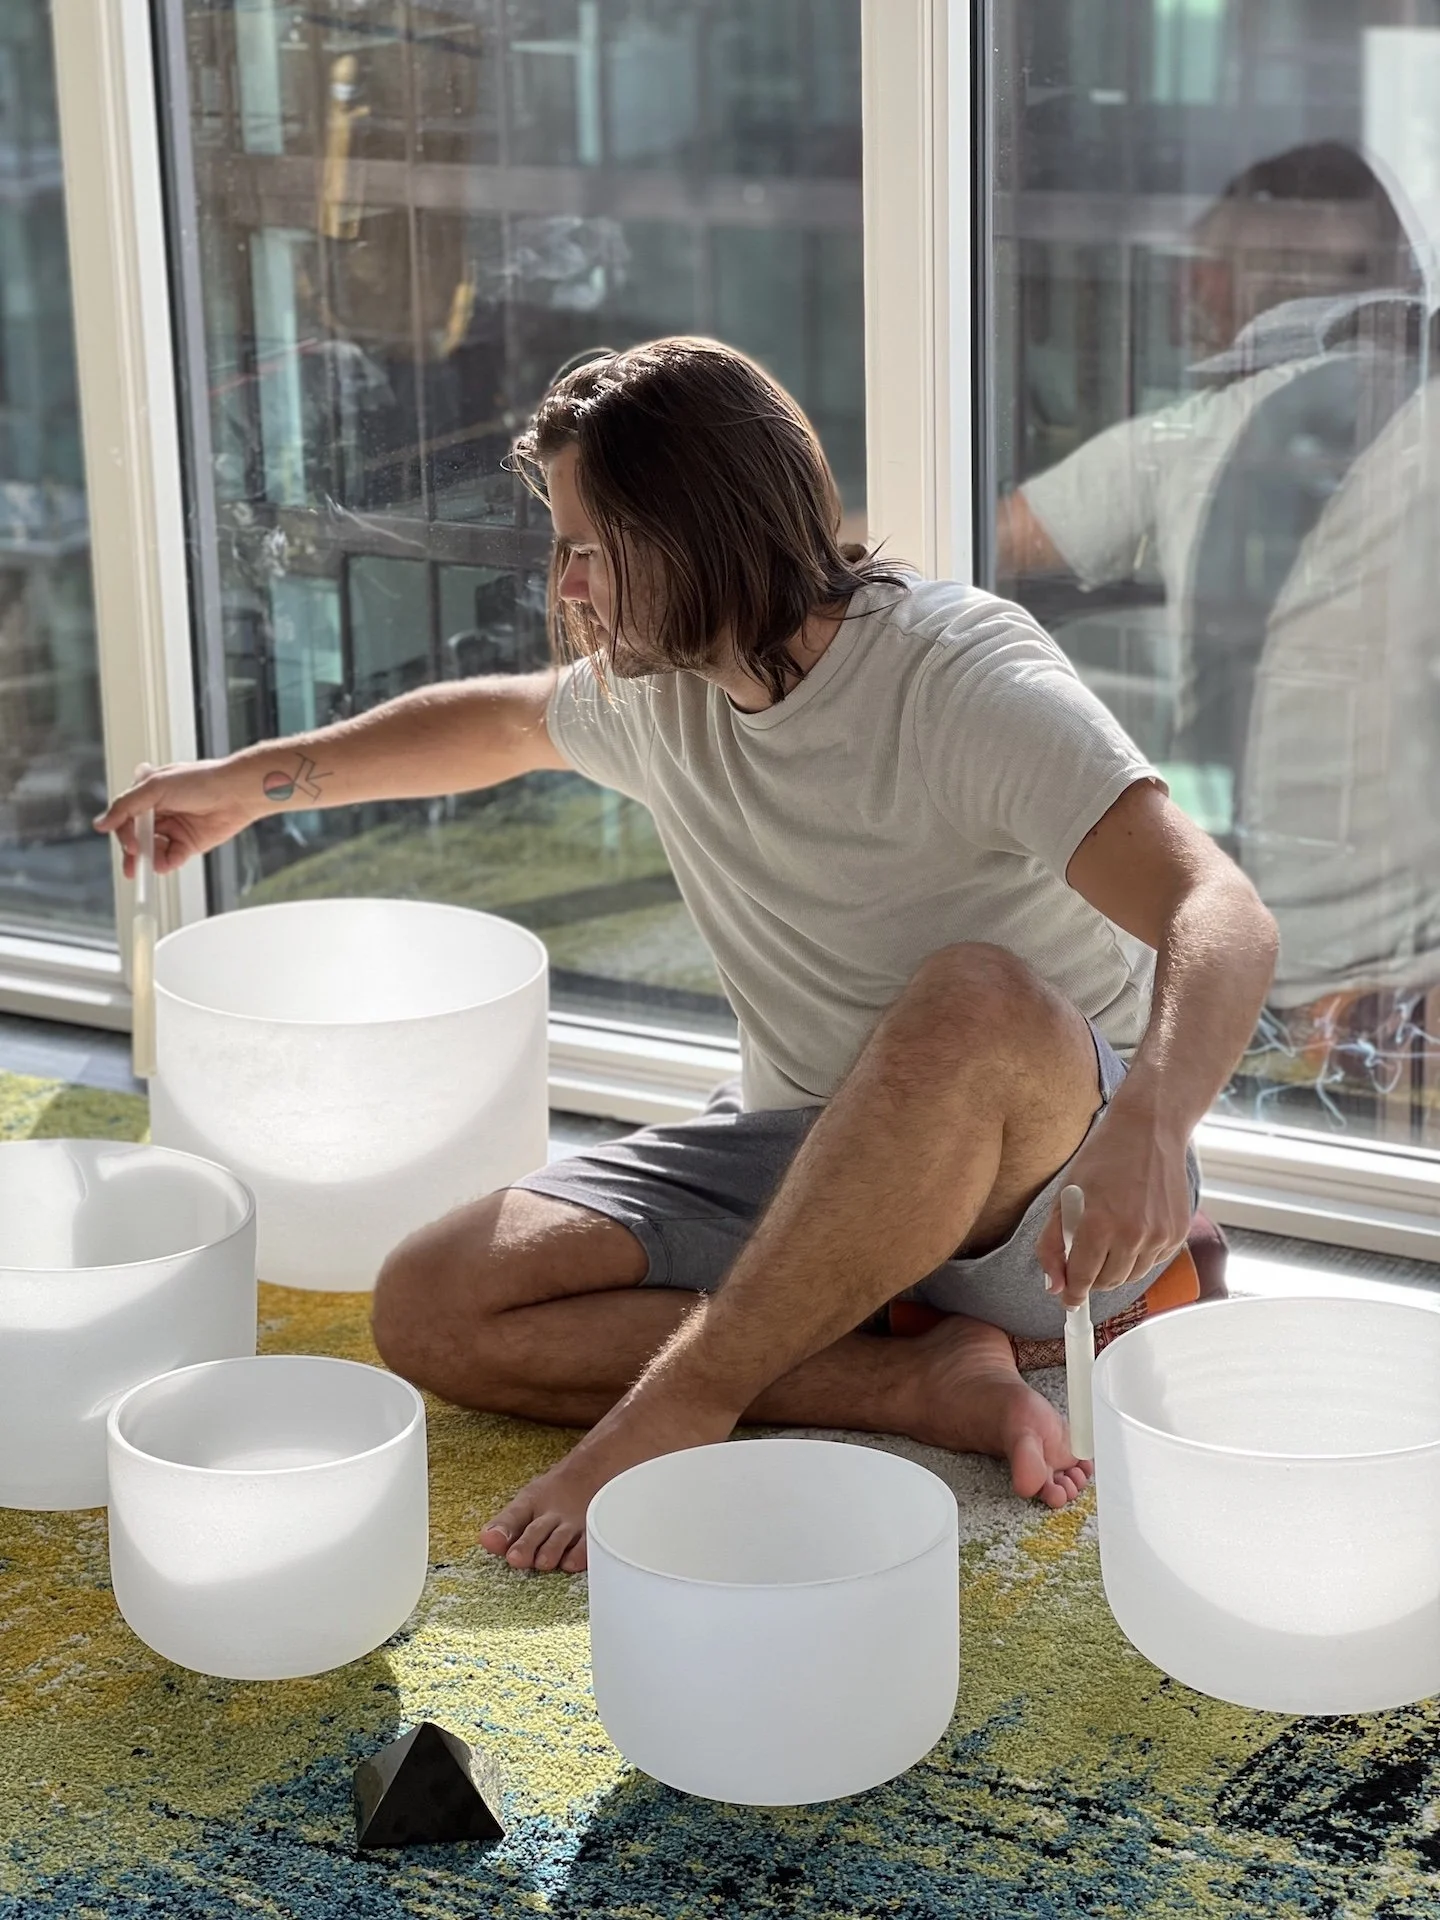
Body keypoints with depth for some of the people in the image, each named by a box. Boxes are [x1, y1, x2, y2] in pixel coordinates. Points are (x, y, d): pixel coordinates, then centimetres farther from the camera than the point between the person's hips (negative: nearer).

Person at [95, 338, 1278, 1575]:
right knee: (430, 1310, -12)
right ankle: (927, 1386, -20)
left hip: (1045, 1165, -7)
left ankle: (681, 1408, -26)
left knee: (974, 998, -42)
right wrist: (252, 781, 36)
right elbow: (507, 721, 29)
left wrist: (1148, 1122, -53)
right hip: (800, 1153, 7)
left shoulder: (967, 676, -20)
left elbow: (1222, 916, -33)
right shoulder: (658, 686, 4)